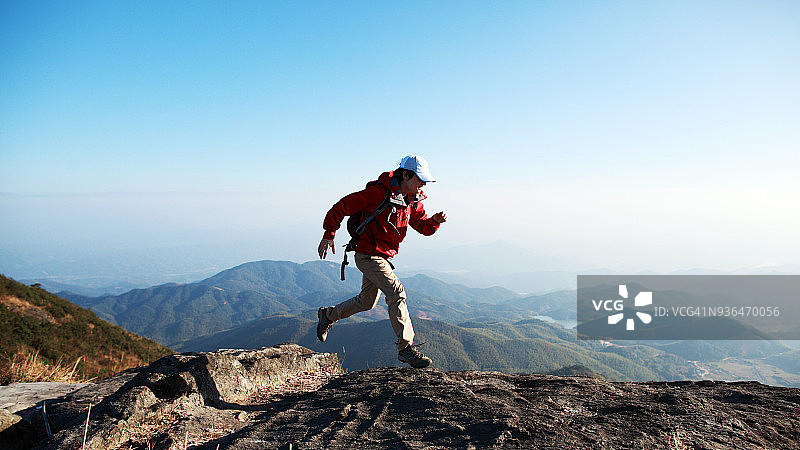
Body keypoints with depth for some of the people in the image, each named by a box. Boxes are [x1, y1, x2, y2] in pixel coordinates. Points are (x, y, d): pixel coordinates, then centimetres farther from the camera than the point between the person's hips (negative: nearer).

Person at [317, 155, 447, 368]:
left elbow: (423, 227, 10)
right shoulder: (378, 193, -20)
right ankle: (405, 347, -9)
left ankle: (328, 315, 41)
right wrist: (328, 235, -13)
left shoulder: (412, 201, 5)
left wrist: (435, 220, -13)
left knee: (367, 302, 19)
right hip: (368, 255, -9)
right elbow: (342, 206, -15)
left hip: (383, 256, 9)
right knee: (396, 293, -16)